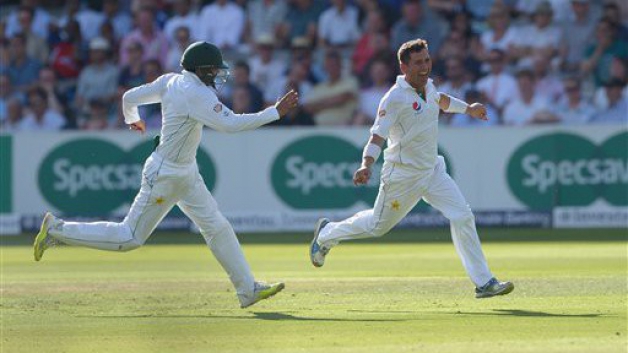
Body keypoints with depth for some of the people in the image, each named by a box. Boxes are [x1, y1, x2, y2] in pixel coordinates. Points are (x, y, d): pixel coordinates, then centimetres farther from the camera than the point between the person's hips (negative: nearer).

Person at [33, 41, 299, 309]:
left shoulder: (170, 81, 1)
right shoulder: (196, 94, -25)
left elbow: (130, 97, 10)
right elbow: (230, 124, -32)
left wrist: (132, 119, 32)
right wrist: (275, 112, -28)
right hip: (164, 176, -10)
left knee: (217, 228, 9)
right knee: (130, 238, 0)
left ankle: (248, 290, 12)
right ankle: (57, 230, 10)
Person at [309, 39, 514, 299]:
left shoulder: (428, 86, 2)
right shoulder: (395, 98, -22)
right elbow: (377, 136, -30)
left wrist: (468, 109, 40)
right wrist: (366, 166, -46)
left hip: (432, 170, 6)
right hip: (403, 176, -6)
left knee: (462, 217, -9)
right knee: (378, 226, 11)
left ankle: (483, 282, -7)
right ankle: (327, 233, 39)